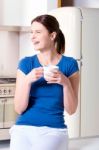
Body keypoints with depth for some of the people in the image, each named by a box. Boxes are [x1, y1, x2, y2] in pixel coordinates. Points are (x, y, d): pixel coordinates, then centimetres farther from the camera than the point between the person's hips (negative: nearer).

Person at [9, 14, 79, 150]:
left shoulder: (69, 64, 1)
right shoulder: (26, 63, 3)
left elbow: (71, 110, 1)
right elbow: (19, 108, -1)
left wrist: (65, 83, -15)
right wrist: (28, 80, -15)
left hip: (54, 130, -1)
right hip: (24, 129, 1)